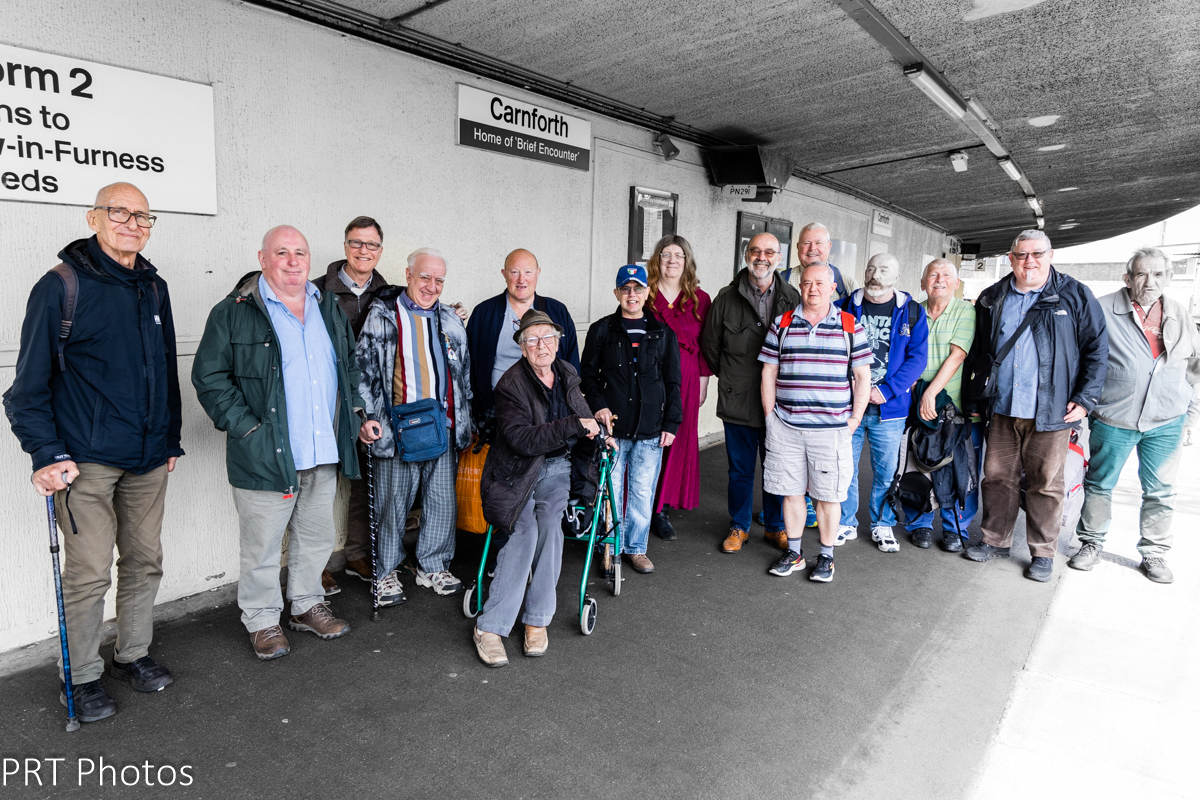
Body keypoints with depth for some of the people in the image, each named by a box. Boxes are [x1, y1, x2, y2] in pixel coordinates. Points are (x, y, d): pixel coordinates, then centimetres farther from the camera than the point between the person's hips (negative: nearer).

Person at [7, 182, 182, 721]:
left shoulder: (154, 288, 11)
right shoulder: (61, 287, -6)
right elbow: (29, 383, -5)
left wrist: (171, 439, 16)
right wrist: (47, 453, -12)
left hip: (148, 459, 5)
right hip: (88, 459, -5)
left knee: (145, 561, 13)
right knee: (88, 572, 0)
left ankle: (133, 654, 29)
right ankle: (81, 676, 18)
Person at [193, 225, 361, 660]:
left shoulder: (329, 307, 11)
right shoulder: (234, 312, -6)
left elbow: (352, 364, 21)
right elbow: (209, 377, -7)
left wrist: (352, 409, 11)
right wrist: (245, 427, -14)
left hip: (324, 452, 5)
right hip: (266, 455, -5)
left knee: (316, 538, 17)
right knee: (262, 545, 6)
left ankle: (307, 605, 36)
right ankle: (262, 620, 25)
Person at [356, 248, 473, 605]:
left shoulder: (450, 321, 14)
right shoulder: (381, 315, 0)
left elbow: (465, 375, 19)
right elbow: (364, 370, -3)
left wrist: (466, 422, 16)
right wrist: (366, 417, -12)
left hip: (443, 426, 4)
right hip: (397, 428, -4)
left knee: (442, 501, 10)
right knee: (392, 504, 5)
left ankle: (433, 567, 27)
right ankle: (386, 573, 22)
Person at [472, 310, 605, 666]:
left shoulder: (568, 375, 9)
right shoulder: (511, 384, -12)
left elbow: (581, 413, 31)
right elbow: (521, 439, -24)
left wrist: (595, 428, 12)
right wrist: (574, 425, -23)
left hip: (557, 466, 4)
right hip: (518, 472, -4)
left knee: (549, 524, -24)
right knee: (525, 530, -26)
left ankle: (537, 620, -14)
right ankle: (490, 627, -17)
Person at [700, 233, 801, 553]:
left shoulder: (792, 298, 3)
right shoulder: (726, 298, 1)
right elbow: (710, 345, 9)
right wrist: (731, 378, 10)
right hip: (739, 401, 0)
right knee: (740, 469, 10)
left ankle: (775, 526, 29)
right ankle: (739, 527, 27)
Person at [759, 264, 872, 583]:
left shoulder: (851, 326, 4)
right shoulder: (782, 323, 7)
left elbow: (862, 375, 5)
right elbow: (769, 372, 8)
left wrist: (855, 418, -1)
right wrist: (770, 415, 3)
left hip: (832, 427, -1)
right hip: (786, 426, 1)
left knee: (828, 495, 6)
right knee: (791, 491, 9)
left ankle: (826, 557, 22)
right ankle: (793, 552, 25)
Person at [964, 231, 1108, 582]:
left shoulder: (1075, 296, 1)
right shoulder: (991, 299, 9)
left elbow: (1097, 350, 1)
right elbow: (975, 354, 14)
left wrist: (1085, 399, -6)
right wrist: (974, 401, 11)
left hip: (1051, 412, -3)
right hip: (1001, 410, 3)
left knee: (1045, 484, 5)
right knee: (997, 476, 9)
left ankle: (1043, 553, 18)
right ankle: (996, 540, 24)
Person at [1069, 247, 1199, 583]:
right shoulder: (1102, 310, -6)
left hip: (1166, 423, 3)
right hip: (1113, 420, -3)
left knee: (1160, 491, 11)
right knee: (1099, 483, 8)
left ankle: (1154, 553, 26)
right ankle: (1092, 543, 26)